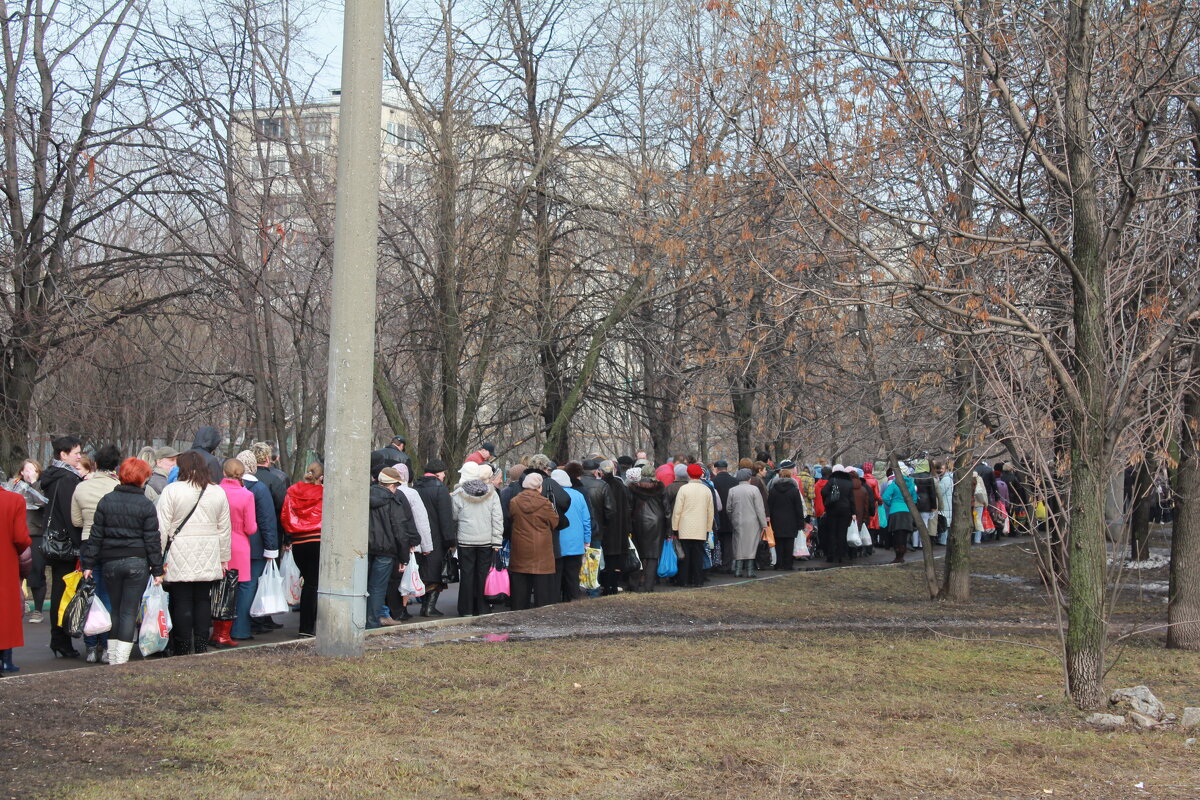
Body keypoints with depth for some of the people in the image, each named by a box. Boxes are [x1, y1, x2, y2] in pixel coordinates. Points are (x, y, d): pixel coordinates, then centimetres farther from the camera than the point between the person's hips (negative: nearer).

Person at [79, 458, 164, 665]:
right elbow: (153, 540, -6)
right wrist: (157, 570, -1)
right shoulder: (146, 505, -6)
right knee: (130, 613, -1)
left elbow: (96, 535, 4)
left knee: (115, 610, 16)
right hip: (137, 563, -3)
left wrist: (88, 564, 8)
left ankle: (112, 660, 19)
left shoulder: (106, 501, 3)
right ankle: (121, 660, -6)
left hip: (110, 562, 3)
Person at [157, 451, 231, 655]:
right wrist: (223, 558, 18)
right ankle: (201, 647, 10)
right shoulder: (218, 493, 6)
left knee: (182, 602, 0)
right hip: (207, 559, 4)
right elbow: (225, 529, 10)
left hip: (179, 558, -4)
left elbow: (162, 528, -7)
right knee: (203, 600, 10)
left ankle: (182, 649, 2)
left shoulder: (171, 491, -7)